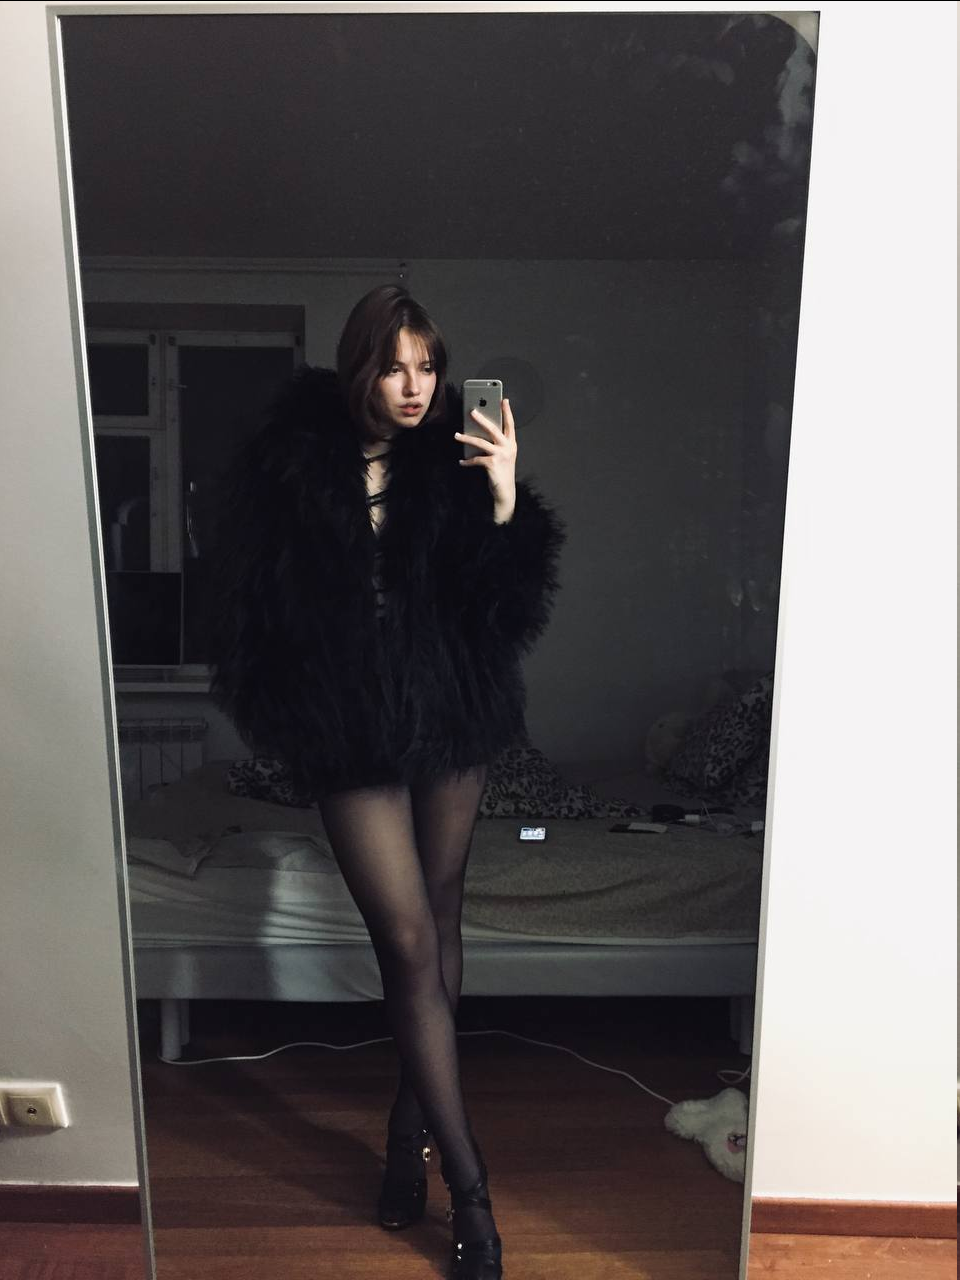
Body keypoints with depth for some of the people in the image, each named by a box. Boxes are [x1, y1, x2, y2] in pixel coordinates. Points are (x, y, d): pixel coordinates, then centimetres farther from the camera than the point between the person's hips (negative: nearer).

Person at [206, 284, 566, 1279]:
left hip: (452, 717, 3)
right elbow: (253, 599, 2)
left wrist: (506, 502, -23)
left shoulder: (450, 460, -2)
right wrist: (274, 713, 2)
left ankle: (411, 1126, 37)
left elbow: (503, 601, -9)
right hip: (352, 732, -2)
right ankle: (468, 1185, 14)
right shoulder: (290, 465, -5)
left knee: (436, 924, 14)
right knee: (410, 942, -1)